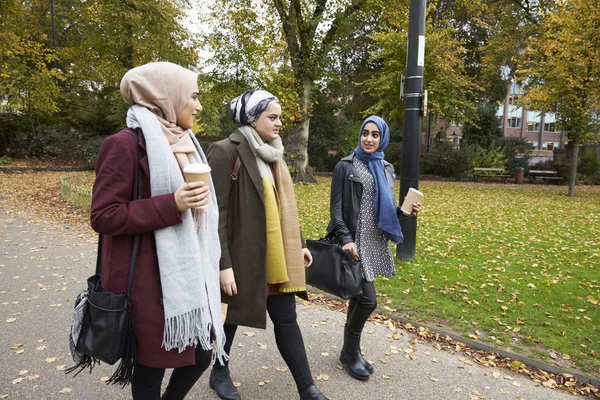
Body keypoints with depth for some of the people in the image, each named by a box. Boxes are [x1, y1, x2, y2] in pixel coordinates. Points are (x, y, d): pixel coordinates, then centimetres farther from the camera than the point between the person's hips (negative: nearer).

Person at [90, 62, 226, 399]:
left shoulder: (185, 144, 13)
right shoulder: (127, 145, -12)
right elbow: (103, 216, -15)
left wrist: (209, 266, 18)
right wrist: (171, 205, -23)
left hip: (189, 273, 8)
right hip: (151, 279, -7)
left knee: (202, 353, 14)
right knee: (153, 363, 10)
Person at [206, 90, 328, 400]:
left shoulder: (271, 152, 11)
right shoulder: (226, 152, -13)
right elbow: (217, 213, -17)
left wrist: (298, 244, 14)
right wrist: (223, 264, -20)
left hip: (276, 255, 7)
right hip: (242, 254, -6)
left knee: (286, 318, 10)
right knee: (231, 315, 14)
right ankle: (220, 372, 40)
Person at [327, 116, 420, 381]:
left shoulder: (386, 169, 13)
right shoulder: (346, 166, -4)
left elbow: (386, 209, 17)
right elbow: (336, 208, -9)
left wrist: (405, 211, -3)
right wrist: (345, 239, -19)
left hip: (376, 242, 6)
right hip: (355, 241, -6)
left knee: (358, 295, 13)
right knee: (368, 299, -8)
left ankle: (350, 350, 27)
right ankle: (351, 351, 15)